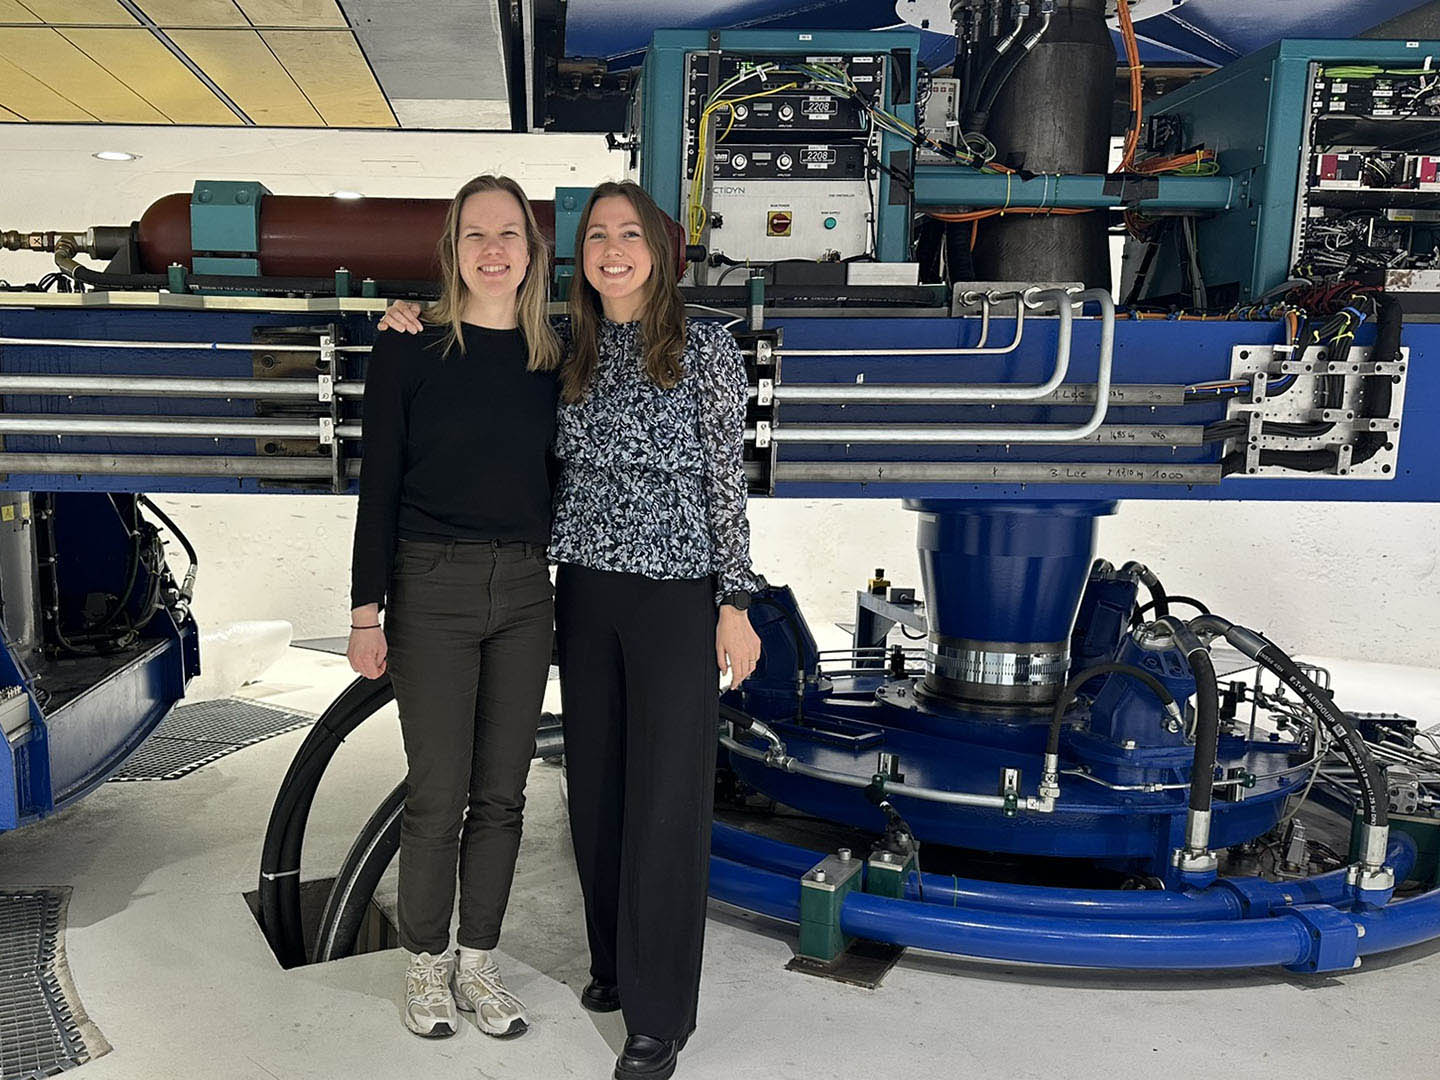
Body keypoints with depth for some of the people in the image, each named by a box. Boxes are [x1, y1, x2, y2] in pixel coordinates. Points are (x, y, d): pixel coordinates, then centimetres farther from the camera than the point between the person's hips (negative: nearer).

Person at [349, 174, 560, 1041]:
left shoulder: (553, 357, 6)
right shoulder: (411, 348, -3)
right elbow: (379, 484, -4)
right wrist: (366, 612, -6)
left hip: (526, 591, 3)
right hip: (432, 588, -3)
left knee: (502, 792, 10)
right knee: (438, 796, 4)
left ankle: (480, 962, 28)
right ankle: (427, 966, 25)